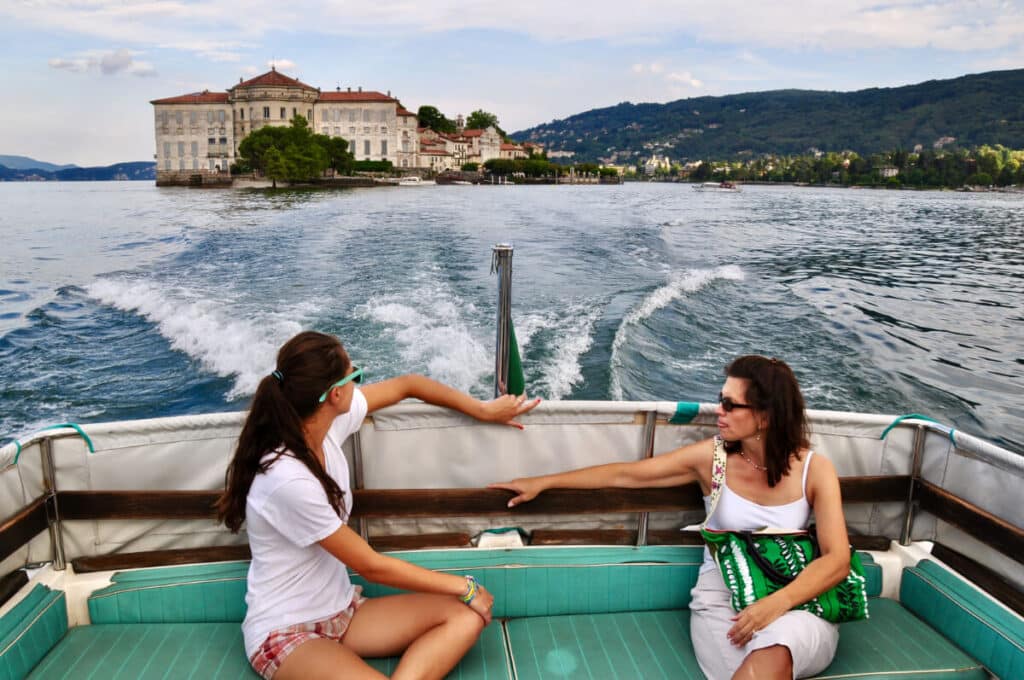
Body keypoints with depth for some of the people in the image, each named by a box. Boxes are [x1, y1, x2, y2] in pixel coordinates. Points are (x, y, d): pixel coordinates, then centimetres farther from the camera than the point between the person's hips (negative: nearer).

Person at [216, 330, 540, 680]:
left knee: (467, 617, -8)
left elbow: (405, 385, 10)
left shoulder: (329, 419, -8)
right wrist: (464, 586, -9)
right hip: (286, 633, -8)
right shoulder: (289, 479, -29)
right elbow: (372, 566, -20)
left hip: (342, 610, 9)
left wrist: (483, 410, 11)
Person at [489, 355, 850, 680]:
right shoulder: (711, 457, -4)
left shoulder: (814, 470, -5)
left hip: (797, 602, 1)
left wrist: (776, 604, -28)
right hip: (722, 598, 0)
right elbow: (624, 474, 0)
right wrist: (542, 482, 2)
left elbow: (837, 560, -9)